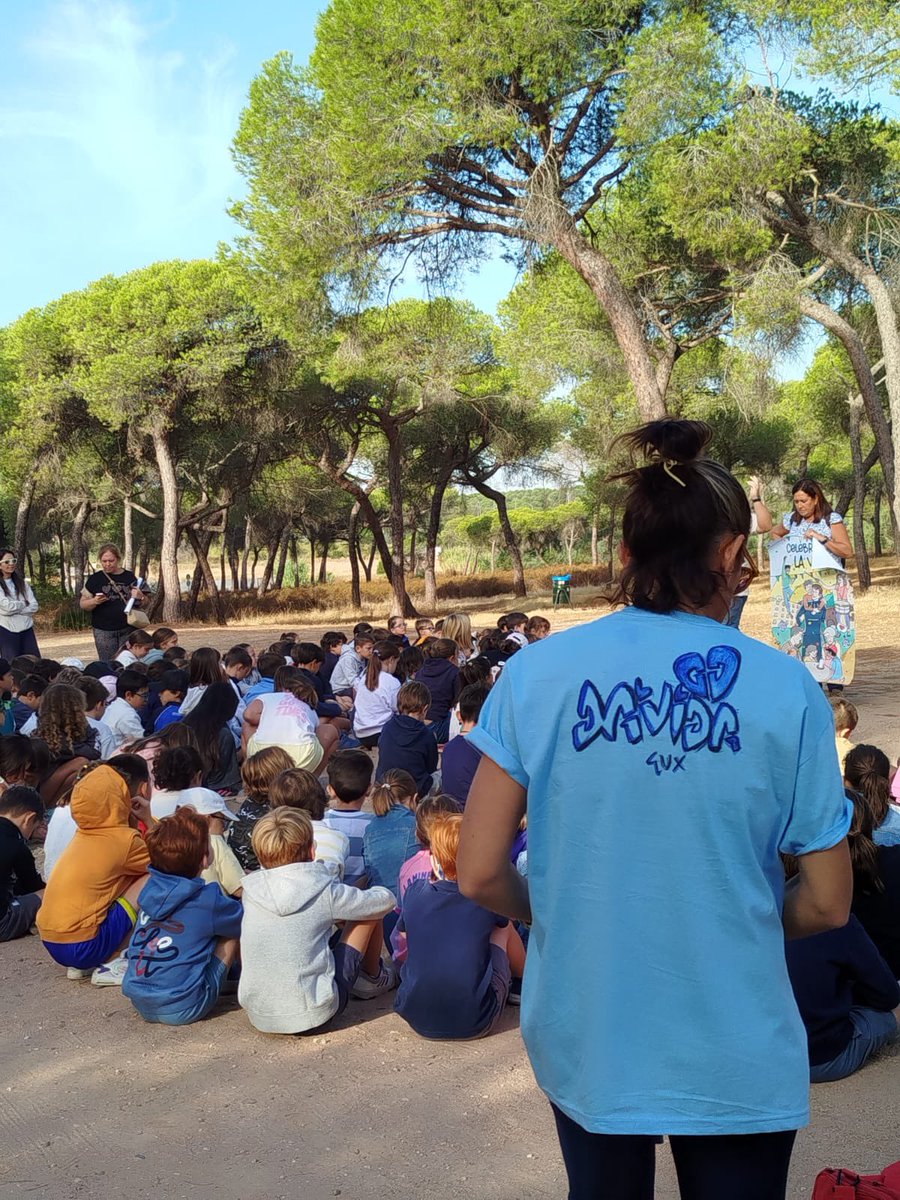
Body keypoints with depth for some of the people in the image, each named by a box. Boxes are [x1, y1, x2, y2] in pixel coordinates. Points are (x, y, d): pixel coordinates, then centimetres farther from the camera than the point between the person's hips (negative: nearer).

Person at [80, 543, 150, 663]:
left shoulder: (130, 577, 8)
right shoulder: (94, 579, 5)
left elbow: (144, 603, 12)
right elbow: (82, 605, 4)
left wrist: (140, 597, -11)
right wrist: (94, 601, -16)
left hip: (128, 629, 1)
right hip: (103, 631, -1)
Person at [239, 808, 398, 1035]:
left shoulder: (250, 890, -3)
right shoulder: (325, 891, -13)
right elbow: (385, 901, 1)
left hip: (258, 1016, 5)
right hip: (313, 1016, -4)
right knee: (370, 913, 9)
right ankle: (372, 979, 35)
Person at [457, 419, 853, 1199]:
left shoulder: (536, 673, -12)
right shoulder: (786, 688, -12)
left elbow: (481, 876, -8)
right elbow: (827, 903, -5)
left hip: (586, 1038, 1)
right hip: (736, 1054, -1)